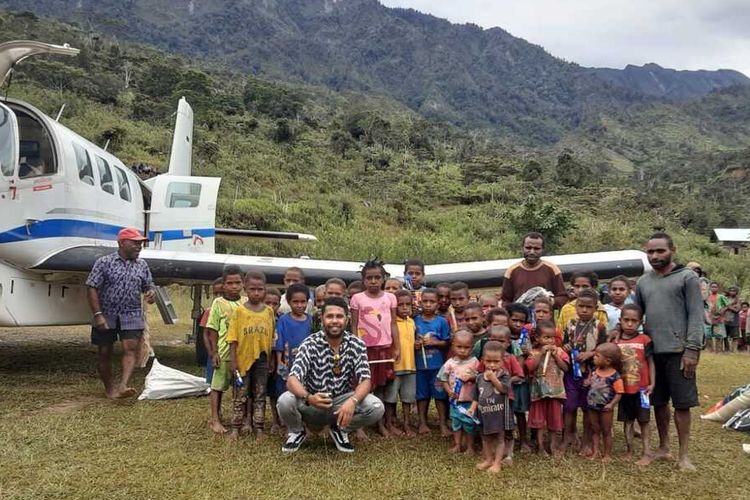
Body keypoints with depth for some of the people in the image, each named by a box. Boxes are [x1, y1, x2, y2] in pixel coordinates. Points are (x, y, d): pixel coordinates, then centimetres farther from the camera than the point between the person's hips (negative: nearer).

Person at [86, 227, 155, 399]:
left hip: (132, 315, 2)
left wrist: (151, 294, -9)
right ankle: (109, 387, 24)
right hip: (106, 316, -2)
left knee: (130, 349, -15)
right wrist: (97, 314, -15)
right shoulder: (104, 262, -5)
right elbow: (92, 288, -8)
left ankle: (123, 386, -23)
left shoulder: (142, 265, 7)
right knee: (104, 353, 7)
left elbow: (149, 286, 17)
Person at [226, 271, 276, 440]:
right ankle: (236, 428, 17)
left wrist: (272, 360, 4)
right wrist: (233, 361, -9)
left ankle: (258, 427, 21)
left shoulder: (269, 311, 1)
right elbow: (233, 339, -5)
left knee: (260, 396, 12)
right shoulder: (239, 311, -5)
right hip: (243, 359, -2)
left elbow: (272, 338, 5)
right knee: (240, 396, 8)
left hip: (262, 360, 2)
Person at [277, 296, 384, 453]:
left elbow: (365, 380, -15)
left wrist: (353, 401, -38)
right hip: (313, 402, -1)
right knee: (285, 401, -32)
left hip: (342, 401, 2)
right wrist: (308, 397, -47)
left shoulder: (357, 345, -9)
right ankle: (297, 432, 5)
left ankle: (340, 429, 7)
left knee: (376, 407, -25)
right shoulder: (310, 344, -15)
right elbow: (292, 379, -25)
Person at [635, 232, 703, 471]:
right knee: (658, 402, 13)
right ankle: (664, 447, 27)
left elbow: (696, 316, -8)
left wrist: (692, 350, -14)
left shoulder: (687, 277, -3)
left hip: (678, 351, -5)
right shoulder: (643, 281, 12)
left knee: (682, 404, 1)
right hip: (652, 351, 5)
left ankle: (683, 455, 11)